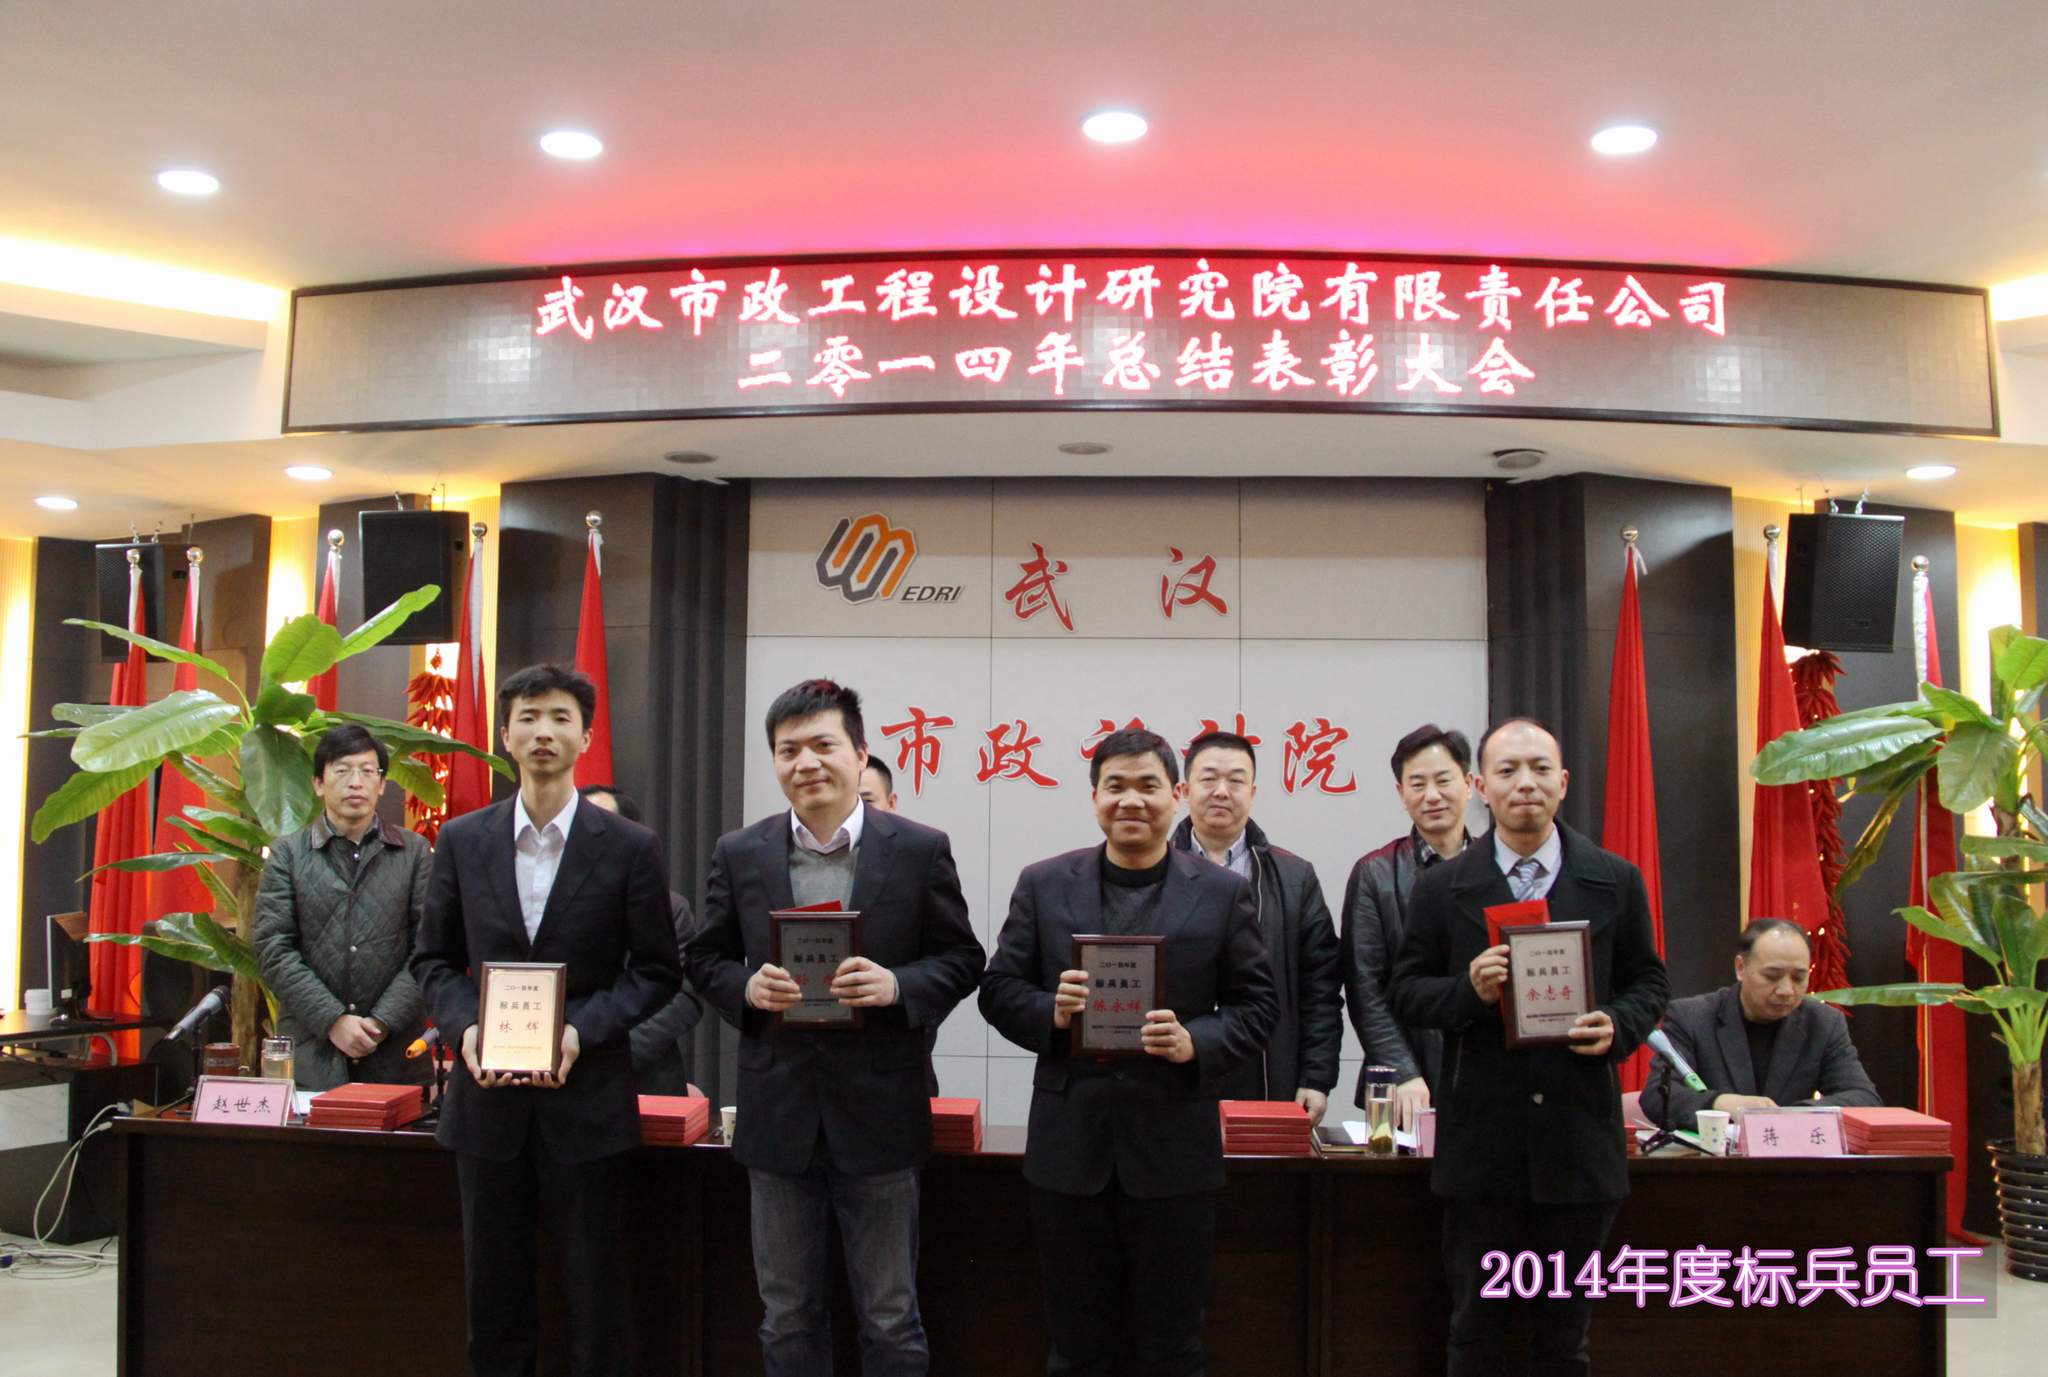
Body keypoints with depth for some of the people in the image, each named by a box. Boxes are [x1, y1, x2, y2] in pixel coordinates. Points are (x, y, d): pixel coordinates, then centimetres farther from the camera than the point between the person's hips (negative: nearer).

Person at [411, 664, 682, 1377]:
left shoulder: (630, 848, -4)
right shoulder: (462, 840, 4)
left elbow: (657, 970, -1)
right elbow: (434, 958, 9)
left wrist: (582, 1031, -15)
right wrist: (465, 1027, -9)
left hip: (586, 1096, -2)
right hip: (487, 1093, 2)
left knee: (595, 1289, 7)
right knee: (493, 1285, 14)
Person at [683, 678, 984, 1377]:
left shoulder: (921, 849, -3)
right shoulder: (739, 854, 4)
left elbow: (961, 960, 0)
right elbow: (704, 958, 9)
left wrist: (897, 985, -18)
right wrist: (747, 986, -12)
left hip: (879, 1112, -2)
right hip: (779, 1112, 2)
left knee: (890, 1319, 9)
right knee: (788, 1317, 15)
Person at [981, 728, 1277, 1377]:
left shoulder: (1224, 893, 2)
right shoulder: (1043, 884, 5)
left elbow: (1257, 1003, 2)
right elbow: (999, 989, 6)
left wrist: (1198, 1043, -16)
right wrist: (1051, 1012, -15)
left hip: (1174, 1151, -1)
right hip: (1069, 1146, 1)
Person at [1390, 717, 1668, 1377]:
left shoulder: (1616, 881, 4)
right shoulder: (1441, 887, 1)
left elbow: (1648, 983, 11)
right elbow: (1407, 993, 3)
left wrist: (1618, 1026, -10)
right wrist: (1469, 990, -16)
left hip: (1579, 1141, 1)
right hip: (1481, 1143, -1)